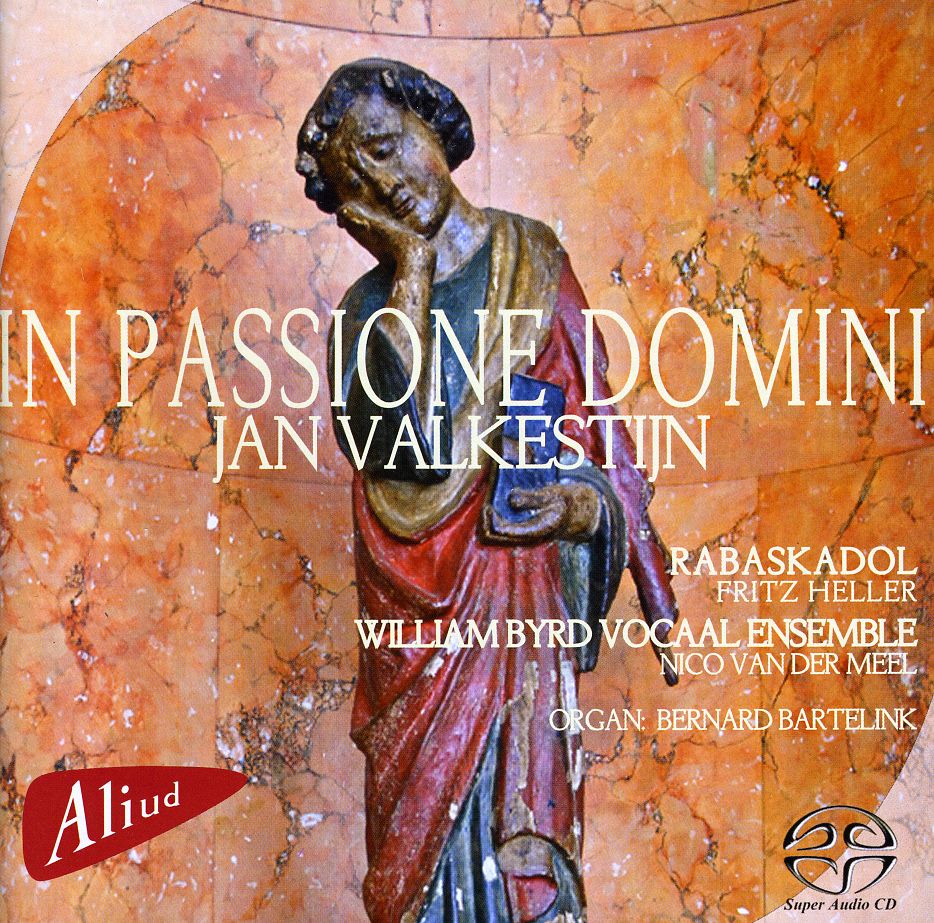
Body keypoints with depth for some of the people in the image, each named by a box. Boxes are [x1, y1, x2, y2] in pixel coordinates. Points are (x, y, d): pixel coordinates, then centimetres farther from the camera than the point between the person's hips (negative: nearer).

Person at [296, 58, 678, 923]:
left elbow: (595, 420, 7)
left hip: (521, 584, -1)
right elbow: (404, 446, -16)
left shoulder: (533, 260, 4)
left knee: (520, 824, 5)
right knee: (426, 830, 8)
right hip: (421, 604, 1)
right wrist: (412, 267, -10)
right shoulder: (370, 303, 4)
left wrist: (586, 502, -14)